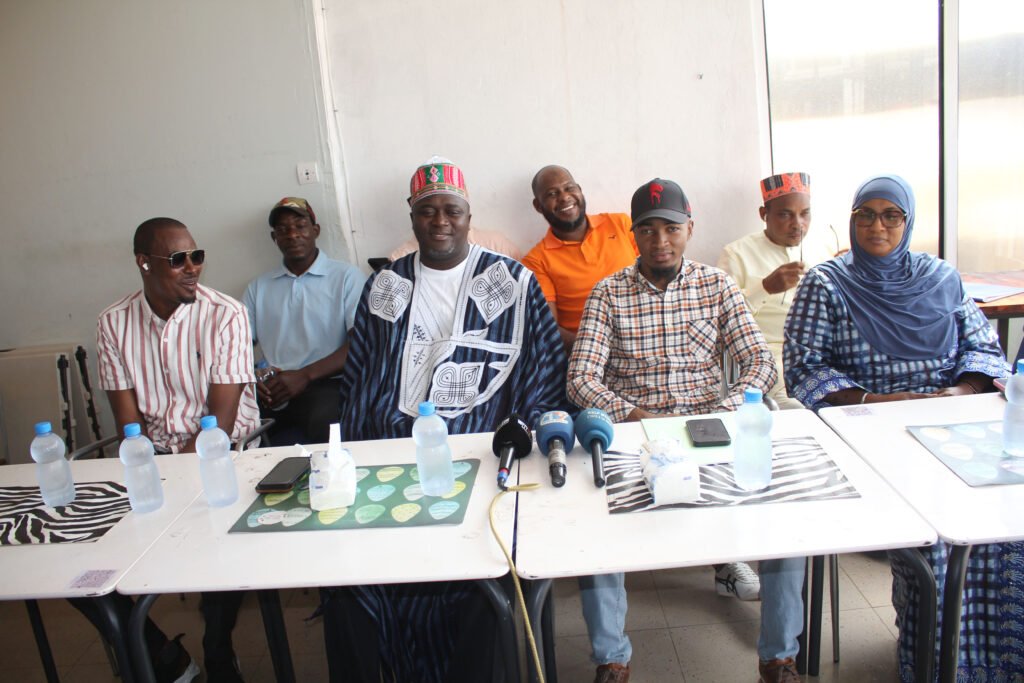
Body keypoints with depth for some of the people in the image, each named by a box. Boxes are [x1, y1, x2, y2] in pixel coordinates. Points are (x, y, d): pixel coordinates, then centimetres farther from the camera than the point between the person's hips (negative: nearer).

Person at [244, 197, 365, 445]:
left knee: (325, 421, -36)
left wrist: (304, 376, -15)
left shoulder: (347, 276, 7)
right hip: (271, 392, 3)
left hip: (326, 386, -3)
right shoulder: (258, 287, 20)